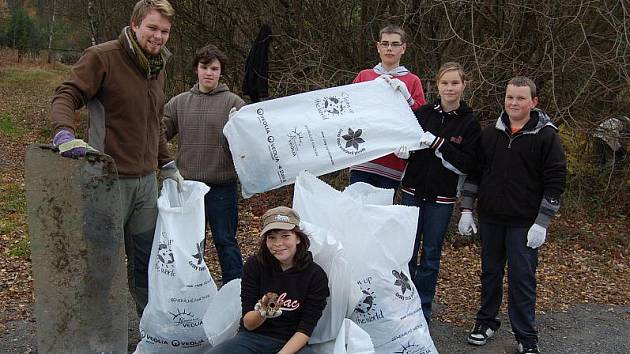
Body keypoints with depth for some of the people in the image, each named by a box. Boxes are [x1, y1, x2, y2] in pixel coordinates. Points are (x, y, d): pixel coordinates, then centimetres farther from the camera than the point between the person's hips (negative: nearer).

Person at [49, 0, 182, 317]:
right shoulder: (102, 57, -9)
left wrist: (167, 165, 22)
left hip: (146, 180, 7)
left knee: (147, 258, 11)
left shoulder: (157, 68, 15)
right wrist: (65, 133, -36)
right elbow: (66, 95, -17)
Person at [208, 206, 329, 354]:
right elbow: (248, 323, -3)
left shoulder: (316, 275, -6)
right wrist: (261, 314, -26)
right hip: (252, 338, 0)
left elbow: (306, 328, -7)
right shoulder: (254, 265, -3)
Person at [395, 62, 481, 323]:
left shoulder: (469, 123, -2)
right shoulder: (423, 113, 2)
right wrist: (404, 149, -14)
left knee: (431, 254, 7)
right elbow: (403, 140, 9)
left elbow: (468, 164, -10)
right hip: (413, 191, 2)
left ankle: (423, 311, 19)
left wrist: (438, 144, -20)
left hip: (442, 197, -1)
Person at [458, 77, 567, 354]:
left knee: (522, 278, 0)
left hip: (524, 223, -3)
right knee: (490, 273, 14)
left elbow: (555, 182, -7)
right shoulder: (490, 134, 5)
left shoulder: (546, 136, -6)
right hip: (490, 219, 4)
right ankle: (486, 321, 30)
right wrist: (466, 209, 5)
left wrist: (542, 223, -11)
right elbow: (474, 172, 11)